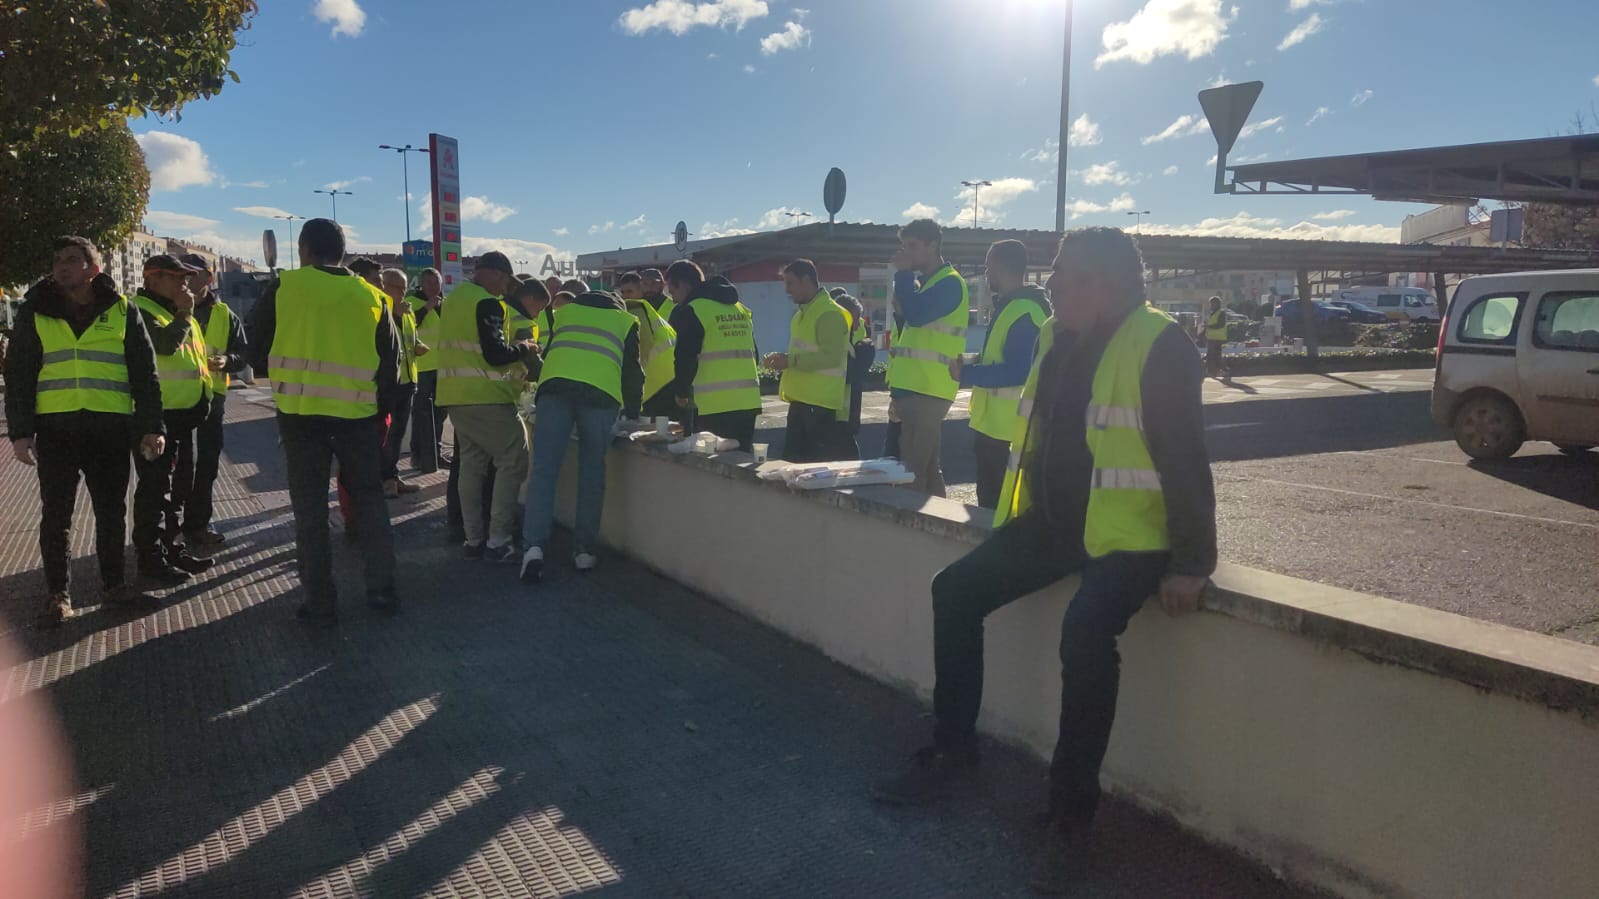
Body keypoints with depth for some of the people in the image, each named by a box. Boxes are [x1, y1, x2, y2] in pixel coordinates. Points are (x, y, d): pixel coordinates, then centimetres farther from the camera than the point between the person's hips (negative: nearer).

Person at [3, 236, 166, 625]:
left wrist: (151, 426, -1)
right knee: (56, 514, 5)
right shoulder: (35, 312, 6)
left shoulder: (122, 311, 6)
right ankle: (57, 592, 16)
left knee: (112, 511, 8)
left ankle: (115, 582, 21)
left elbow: (144, 372, 6)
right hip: (55, 429, 0)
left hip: (110, 428, 0)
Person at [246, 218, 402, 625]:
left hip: (301, 412, -1)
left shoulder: (283, 288, -1)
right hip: (358, 414, 2)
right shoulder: (371, 296, 5)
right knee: (369, 499, 15)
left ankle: (320, 604, 10)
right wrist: (381, 413, 18)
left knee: (310, 508, 7)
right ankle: (382, 590, 15)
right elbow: (391, 365, 7)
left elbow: (256, 350, 5)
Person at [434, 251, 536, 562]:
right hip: (485, 397, -9)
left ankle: (473, 538, 15)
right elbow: (496, 354, -19)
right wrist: (524, 347, 0)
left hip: (457, 395, 9)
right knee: (512, 461, -5)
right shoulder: (487, 304, -13)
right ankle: (498, 541, -8)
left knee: (471, 464, 13)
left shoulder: (454, 297, 16)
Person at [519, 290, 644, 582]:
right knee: (592, 472, 7)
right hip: (602, 391, -1)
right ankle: (584, 551, 7)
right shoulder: (626, 320, 28)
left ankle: (535, 546, -15)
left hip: (555, 383, 1)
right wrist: (633, 411, 36)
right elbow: (632, 370, 24)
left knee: (544, 469, -2)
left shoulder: (565, 311, 33)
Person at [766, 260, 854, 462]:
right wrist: (782, 359, 9)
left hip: (823, 405, -10)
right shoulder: (802, 314, 18)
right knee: (794, 462, 13)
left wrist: (790, 361, -21)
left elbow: (831, 357, -23)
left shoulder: (830, 314, -13)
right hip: (802, 401, 10)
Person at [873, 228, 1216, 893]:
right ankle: (953, 750, 14)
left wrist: (1191, 562, -19)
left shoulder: (1159, 346, -15)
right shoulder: (1055, 338, 8)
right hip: (1054, 521, 8)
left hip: (1131, 531, -8)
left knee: (1085, 629, -32)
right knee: (955, 590, -2)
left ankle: (1072, 814, -14)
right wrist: (1012, 520, 16)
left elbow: (1185, 461, -18)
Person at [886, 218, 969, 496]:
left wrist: (903, 273, -10)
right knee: (928, 470, 13)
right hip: (916, 390, 10)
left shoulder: (949, 283, -9)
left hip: (927, 392, -10)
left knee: (911, 473, -12)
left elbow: (915, 315, -25)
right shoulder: (925, 283, 20)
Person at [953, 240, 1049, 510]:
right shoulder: (1009, 306, 15)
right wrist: (978, 361, 8)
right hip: (993, 423, 10)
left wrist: (966, 374, -17)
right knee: (990, 502, 18)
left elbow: (1016, 372, -26)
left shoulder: (1024, 312, -19)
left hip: (1006, 429, -10)